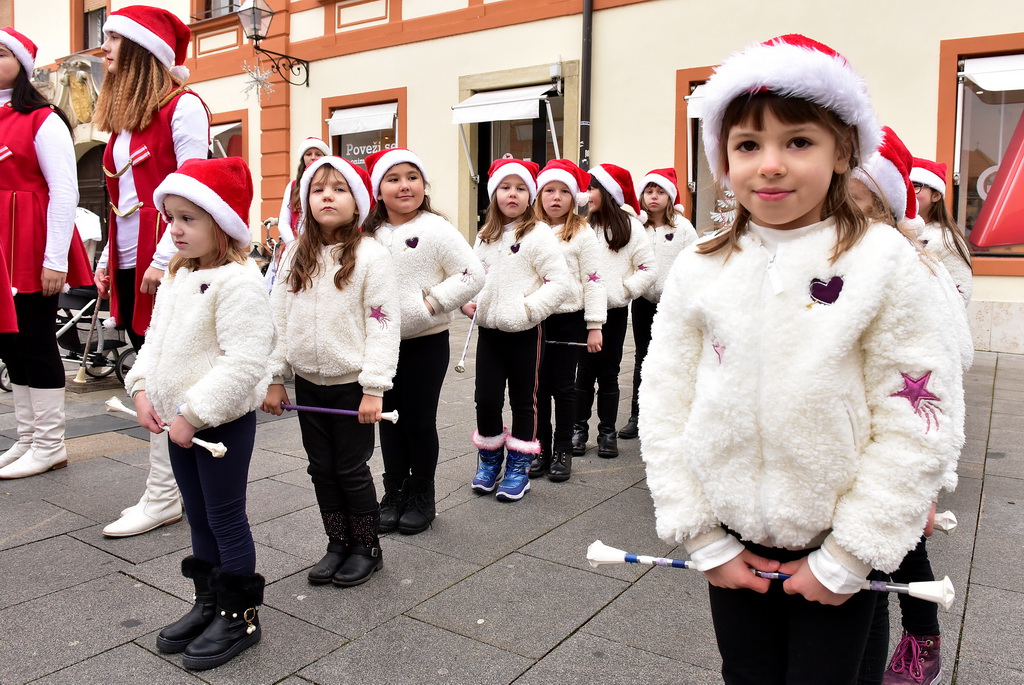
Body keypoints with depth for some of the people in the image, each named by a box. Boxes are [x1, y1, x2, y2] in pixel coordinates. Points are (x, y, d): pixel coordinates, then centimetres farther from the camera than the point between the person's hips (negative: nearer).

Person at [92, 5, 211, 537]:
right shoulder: (124, 120, 18)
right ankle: (171, 489, 22)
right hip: (129, 267, 8)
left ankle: (164, 497, 7)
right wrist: (106, 260, 15)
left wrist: (164, 260, -18)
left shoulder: (182, 108, -7)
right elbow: (121, 201, 20)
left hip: (166, 268, -8)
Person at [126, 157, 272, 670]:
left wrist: (193, 414, -23)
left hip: (223, 422, -9)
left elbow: (244, 363, -26)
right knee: (198, 516, 19)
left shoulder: (238, 282, -20)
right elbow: (155, 340, 17)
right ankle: (209, 603, 35)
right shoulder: (176, 277, 9)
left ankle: (240, 615, 20)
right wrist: (142, 388, 1)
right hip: (180, 420, 9)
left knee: (225, 518, 4)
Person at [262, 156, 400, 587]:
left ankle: (366, 548, 24)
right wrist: (275, 378, 5)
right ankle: (338, 544, 30)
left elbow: (384, 324, -13)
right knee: (322, 468, 13)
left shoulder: (370, 255, -11)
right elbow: (280, 318, 8)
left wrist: (373, 388, -17)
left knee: (351, 469, 5)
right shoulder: (296, 255, 4)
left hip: (351, 385, -5)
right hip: (308, 382, 5)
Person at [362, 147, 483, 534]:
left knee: (419, 420, 5)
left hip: (426, 343, -5)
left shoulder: (436, 229, -9)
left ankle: (422, 497, 23)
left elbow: (472, 276, -13)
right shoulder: (370, 235, 7)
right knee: (390, 419, 13)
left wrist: (432, 303, -17)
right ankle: (394, 494, 28)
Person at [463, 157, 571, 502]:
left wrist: (527, 309, -18)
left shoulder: (538, 234, -9)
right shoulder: (486, 236, 9)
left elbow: (560, 281, -15)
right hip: (488, 330, 5)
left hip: (524, 333, -4)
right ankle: (489, 460, 28)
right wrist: (468, 302, 4)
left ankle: (518, 467, 22)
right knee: (486, 399, 7)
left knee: (523, 400, 8)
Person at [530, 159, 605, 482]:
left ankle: (562, 452, 18)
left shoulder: (582, 234, -3)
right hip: (536, 319, 3)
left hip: (569, 320, -3)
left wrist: (595, 327, -10)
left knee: (563, 387, 6)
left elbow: (594, 281, -6)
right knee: (539, 386, 8)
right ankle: (541, 448, 21)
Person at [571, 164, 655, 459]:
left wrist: (624, 289, -8)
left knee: (608, 373, 9)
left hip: (615, 311, -1)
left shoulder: (630, 227, -2)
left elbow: (649, 269, -2)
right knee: (585, 370, 5)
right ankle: (579, 428, 18)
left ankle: (607, 432, 20)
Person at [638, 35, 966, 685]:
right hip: (734, 541, 2)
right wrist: (706, 541, -4)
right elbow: (665, 410, -4)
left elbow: (919, 424, -12)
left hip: (837, 547, -2)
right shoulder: (699, 270, -6)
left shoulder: (884, 262, -12)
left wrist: (846, 557, -11)